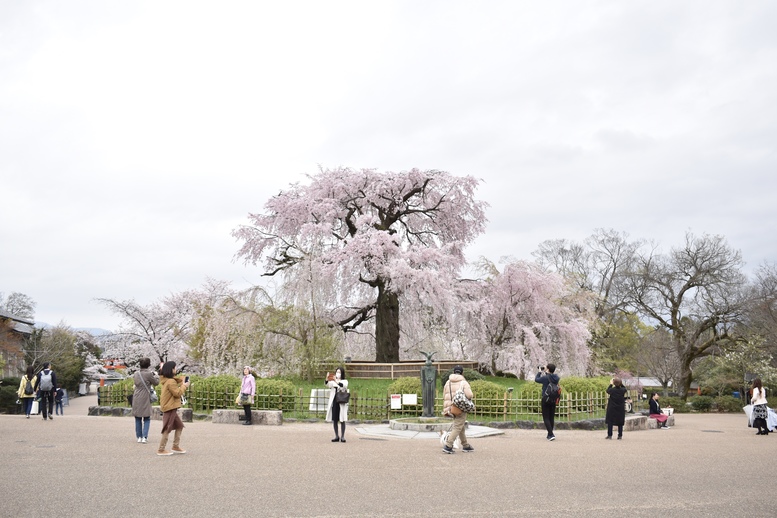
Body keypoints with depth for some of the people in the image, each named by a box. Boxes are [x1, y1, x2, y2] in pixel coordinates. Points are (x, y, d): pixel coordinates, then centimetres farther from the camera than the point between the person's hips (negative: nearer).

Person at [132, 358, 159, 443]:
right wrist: (156, 375, 18)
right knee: (146, 419, 5)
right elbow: (156, 382, -2)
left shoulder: (136, 374, 4)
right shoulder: (149, 374, -13)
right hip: (145, 399, -4)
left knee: (138, 419, 13)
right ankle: (144, 437, -5)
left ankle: (139, 437, 16)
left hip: (136, 399, 4)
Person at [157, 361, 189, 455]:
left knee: (179, 426, 16)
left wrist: (182, 381, -2)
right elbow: (177, 393, -20)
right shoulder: (171, 382, -19)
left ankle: (176, 446, 19)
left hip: (170, 407, 10)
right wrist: (184, 386, -8)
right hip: (170, 408, -10)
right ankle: (161, 449, 2)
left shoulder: (166, 380, 11)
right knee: (168, 429, -4)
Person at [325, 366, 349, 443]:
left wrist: (337, 381, -36)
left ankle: (342, 436, 2)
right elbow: (327, 384, -8)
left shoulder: (345, 381, 3)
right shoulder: (333, 381, 12)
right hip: (334, 402, 3)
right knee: (334, 420, 4)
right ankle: (336, 436, 13)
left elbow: (343, 386, -20)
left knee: (342, 420, -2)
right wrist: (327, 379, -29)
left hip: (342, 403, -3)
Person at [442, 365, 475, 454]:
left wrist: (445, 409, 19)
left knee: (461, 427, 20)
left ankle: (465, 446, 27)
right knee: (457, 428, -4)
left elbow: (444, 397, 12)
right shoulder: (464, 382, -8)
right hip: (461, 408, -7)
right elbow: (469, 395, -20)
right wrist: (472, 396, 3)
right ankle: (448, 446, -12)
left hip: (452, 408, 7)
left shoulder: (448, 382, 10)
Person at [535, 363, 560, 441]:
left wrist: (539, 372, 14)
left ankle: (551, 435, -15)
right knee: (551, 418, 14)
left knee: (546, 418, -2)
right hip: (554, 400, 5)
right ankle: (549, 435, 22)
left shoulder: (545, 378, -16)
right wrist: (546, 372, 22)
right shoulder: (556, 378, -2)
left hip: (546, 400, -5)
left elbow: (536, 379, 0)